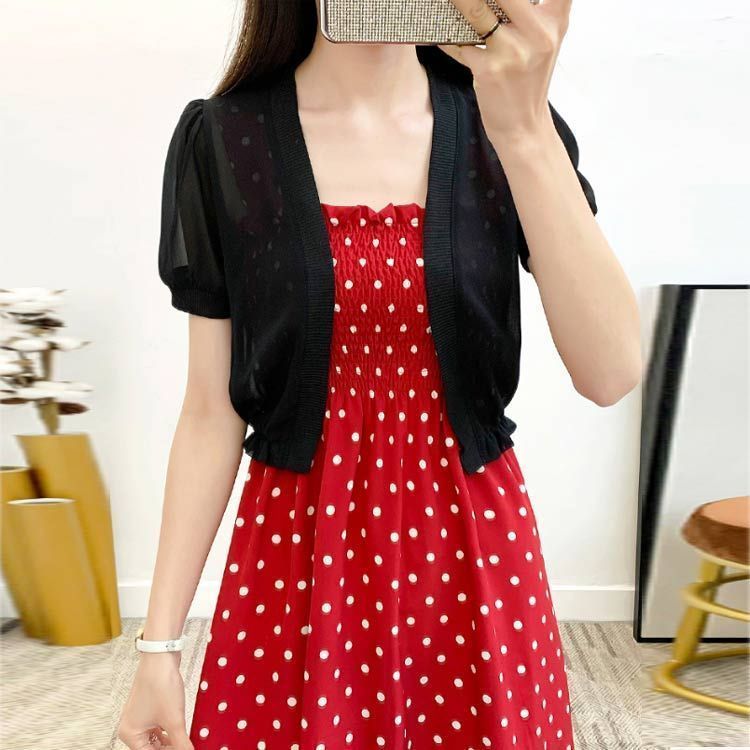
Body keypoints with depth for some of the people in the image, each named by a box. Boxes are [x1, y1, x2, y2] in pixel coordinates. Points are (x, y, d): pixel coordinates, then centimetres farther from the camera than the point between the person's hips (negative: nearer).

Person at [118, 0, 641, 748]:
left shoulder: (499, 116, -3)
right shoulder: (224, 139, -4)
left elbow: (611, 373, -15)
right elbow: (211, 410, -2)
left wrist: (524, 129, -24)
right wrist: (159, 643, -2)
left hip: (474, 547, 1)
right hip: (297, 547, 0)